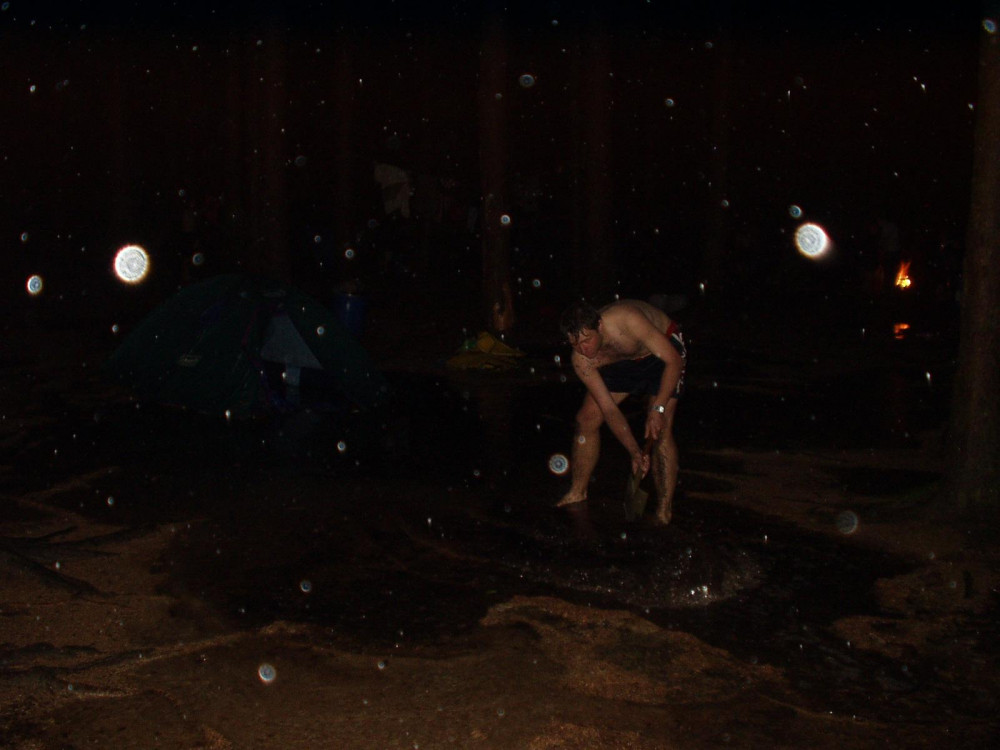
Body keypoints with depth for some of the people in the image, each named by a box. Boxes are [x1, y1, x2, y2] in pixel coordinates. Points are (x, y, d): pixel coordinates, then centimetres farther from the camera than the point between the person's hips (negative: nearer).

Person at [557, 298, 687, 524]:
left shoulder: (627, 321, -40)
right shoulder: (581, 360, -23)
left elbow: (674, 361, -33)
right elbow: (609, 409, -17)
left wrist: (658, 408, -38)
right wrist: (635, 451, -21)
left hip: (663, 351, -5)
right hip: (623, 362, 5)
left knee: (660, 429, -19)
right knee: (586, 419, -1)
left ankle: (665, 512, -17)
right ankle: (578, 493, 17)